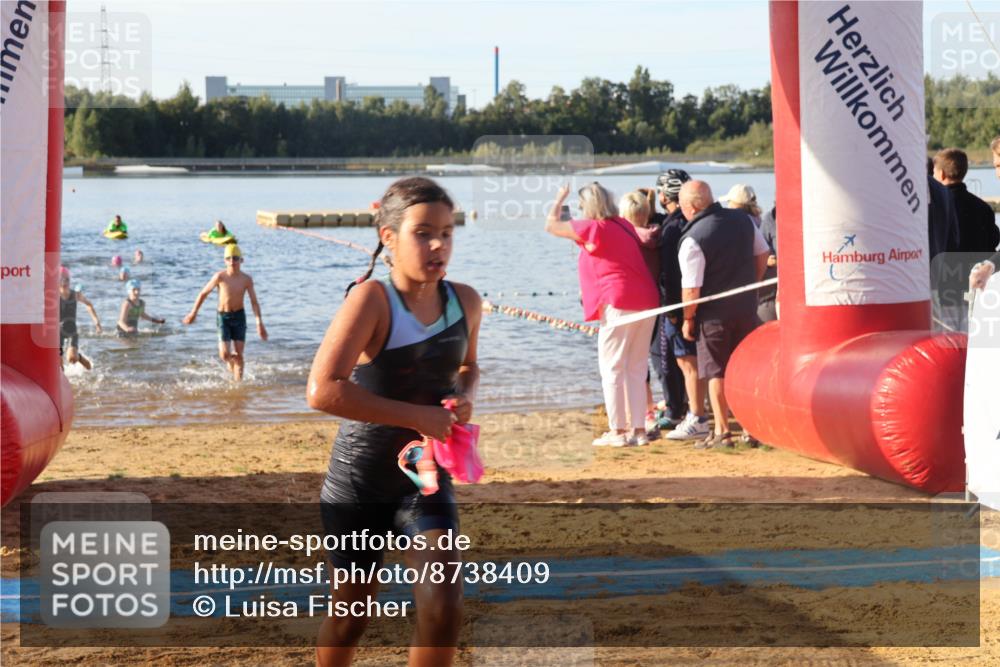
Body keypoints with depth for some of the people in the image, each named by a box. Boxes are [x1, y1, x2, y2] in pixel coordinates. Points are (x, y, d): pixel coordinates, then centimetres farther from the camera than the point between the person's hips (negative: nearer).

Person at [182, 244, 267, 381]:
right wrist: (193, 313, 4)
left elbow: (254, 302, -6)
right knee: (224, 355, -8)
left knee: (239, 354, 0)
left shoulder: (246, 279, -10)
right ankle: (231, 361, 27)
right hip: (223, 317, -1)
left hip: (239, 316, 1)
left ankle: (238, 382, 14)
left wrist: (259, 323, -13)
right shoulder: (220, 277, -14)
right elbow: (203, 293, -3)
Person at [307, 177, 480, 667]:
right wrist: (417, 416, -29)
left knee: (443, 607, -13)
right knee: (352, 610, 12)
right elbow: (322, 390, -32)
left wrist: (466, 397, -6)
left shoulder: (466, 302, -4)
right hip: (359, 479, -3)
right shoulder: (372, 299, -21)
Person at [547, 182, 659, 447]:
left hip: (619, 305, -8)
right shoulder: (624, 226, 15)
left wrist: (560, 199, 19)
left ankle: (617, 430, -3)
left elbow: (551, 225, 3)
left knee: (612, 368, -1)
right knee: (637, 368, 11)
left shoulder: (593, 228, -6)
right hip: (647, 302, 8)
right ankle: (639, 429, 11)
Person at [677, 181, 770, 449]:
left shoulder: (692, 239, -20)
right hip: (747, 307, 6)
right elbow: (763, 254, 12)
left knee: (716, 373, 4)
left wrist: (688, 319, -6)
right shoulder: (742, 219, 0)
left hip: (714, 313, -6)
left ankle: (722, 432, 6)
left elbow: (691, 288, -19)